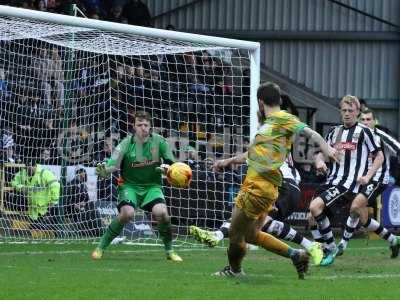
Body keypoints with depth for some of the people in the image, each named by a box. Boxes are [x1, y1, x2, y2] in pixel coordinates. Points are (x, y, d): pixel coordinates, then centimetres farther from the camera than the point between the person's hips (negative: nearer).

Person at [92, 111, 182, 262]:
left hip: (152, 186, 2)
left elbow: (171, 163, 3)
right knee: (127, 213, -27)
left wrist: (166, 167, -21)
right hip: (130, 185, -2)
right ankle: (101, 247, -11)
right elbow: (113, 163, -21)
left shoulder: (159, 141, -5)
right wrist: (104, 171, -44)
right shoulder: (127, 143, -12)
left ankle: (170, 251, -2)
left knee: (161, 212, -23)